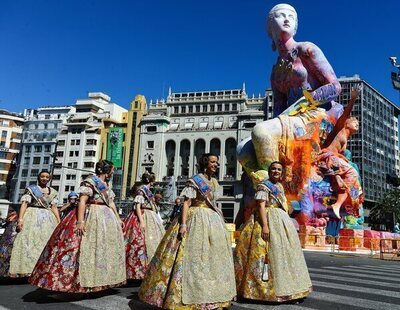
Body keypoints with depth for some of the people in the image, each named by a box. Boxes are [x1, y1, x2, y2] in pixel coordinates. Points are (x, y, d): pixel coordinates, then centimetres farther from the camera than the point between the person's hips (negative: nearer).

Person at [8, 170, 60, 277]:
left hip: (48, 219, 4)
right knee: (28, 240, -12)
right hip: (32, 217, -4)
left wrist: (59, 222, 3)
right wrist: (20, 219, -18)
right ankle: (26, 268, -12)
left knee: (47, 242, 0)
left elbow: (54, 207, 12)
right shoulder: (31, 189, 4)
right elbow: (24, 204, -5)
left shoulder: (53, 192, 13)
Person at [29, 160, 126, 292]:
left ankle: (98, 280, 20)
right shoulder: (90, 182, -10)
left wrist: (118, 218, 20)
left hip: (107, 219, 9)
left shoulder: (107, 184, 16)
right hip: (91, 218, -9)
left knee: (104, 249, 11)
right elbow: (82, 201, -18)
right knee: (87, 248, -9)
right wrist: (80, 221, -26)